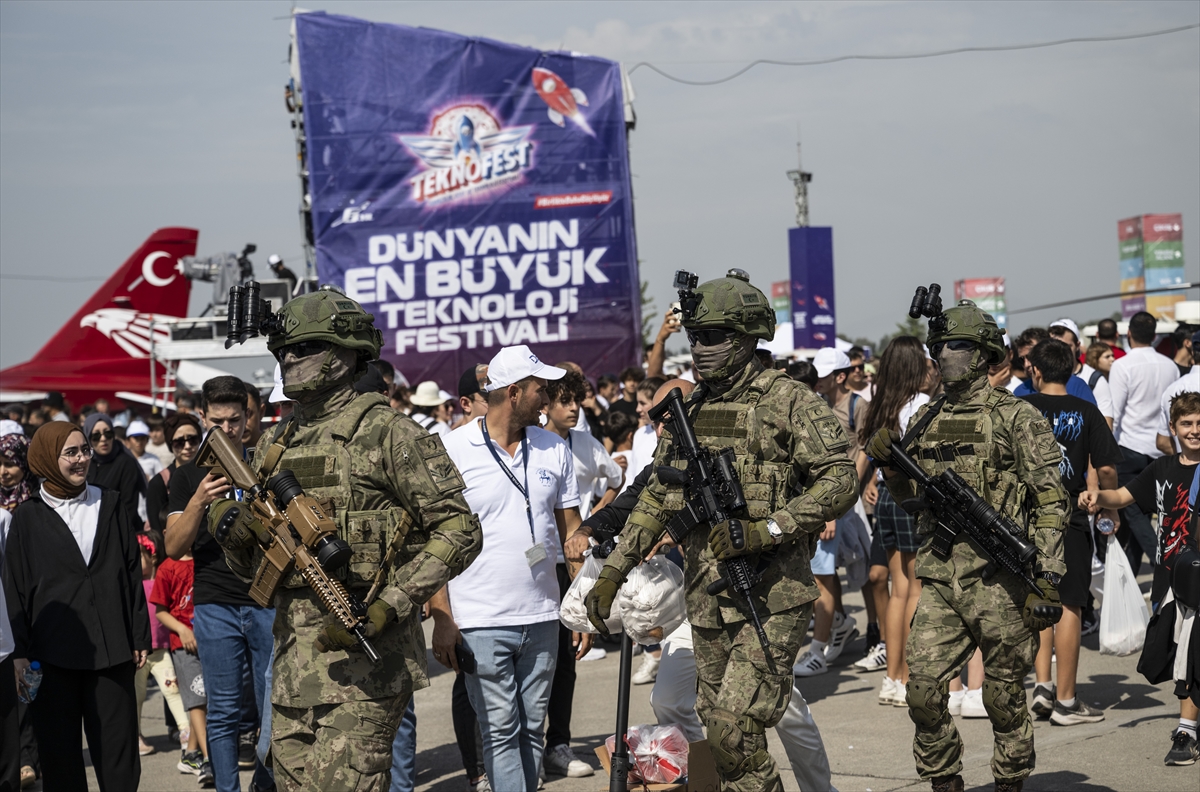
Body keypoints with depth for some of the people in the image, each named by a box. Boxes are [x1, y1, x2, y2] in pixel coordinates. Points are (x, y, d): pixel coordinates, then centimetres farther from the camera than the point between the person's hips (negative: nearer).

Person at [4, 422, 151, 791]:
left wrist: (140, 636, 6)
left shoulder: (109, 504, 10)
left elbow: (132, 573, 11)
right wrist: (20, 651, -4)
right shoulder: (28, 517, 4)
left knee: (117, 746, 0)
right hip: (52, 652, -1)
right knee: (59, 750, 2)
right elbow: (15, 587, 3)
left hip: (111, 649, 1)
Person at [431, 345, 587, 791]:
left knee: (531, 729, 9)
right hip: (481, 621, -4)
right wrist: (442, 619, -10)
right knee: (501, 733, -4)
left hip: (542, 617, 4)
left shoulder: (554, 450, 9)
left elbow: (570, 533, 13)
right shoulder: (452, 451, -5)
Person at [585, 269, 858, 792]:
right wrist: (611, 573, 12)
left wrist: (765, 530, -20)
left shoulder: (788, 401, -7)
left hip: (771, 596, -7)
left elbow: (840, 481, -12)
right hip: (706, 595, 7)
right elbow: (656, 499, 19)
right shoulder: (687, 410, 13)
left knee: (735, 727, -16)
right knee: (716, 724, 10)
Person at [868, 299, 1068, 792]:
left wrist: (1047, 576, -13)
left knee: (1004, 697, 4)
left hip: (998, 573, -5)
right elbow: (909, 495, 23)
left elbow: (1051, 499, -7)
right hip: (938, 574, 5)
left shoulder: (1016, 417, -4)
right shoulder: (926, 419, 13)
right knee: (923, 690, -2)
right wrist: (887, 462, 2)